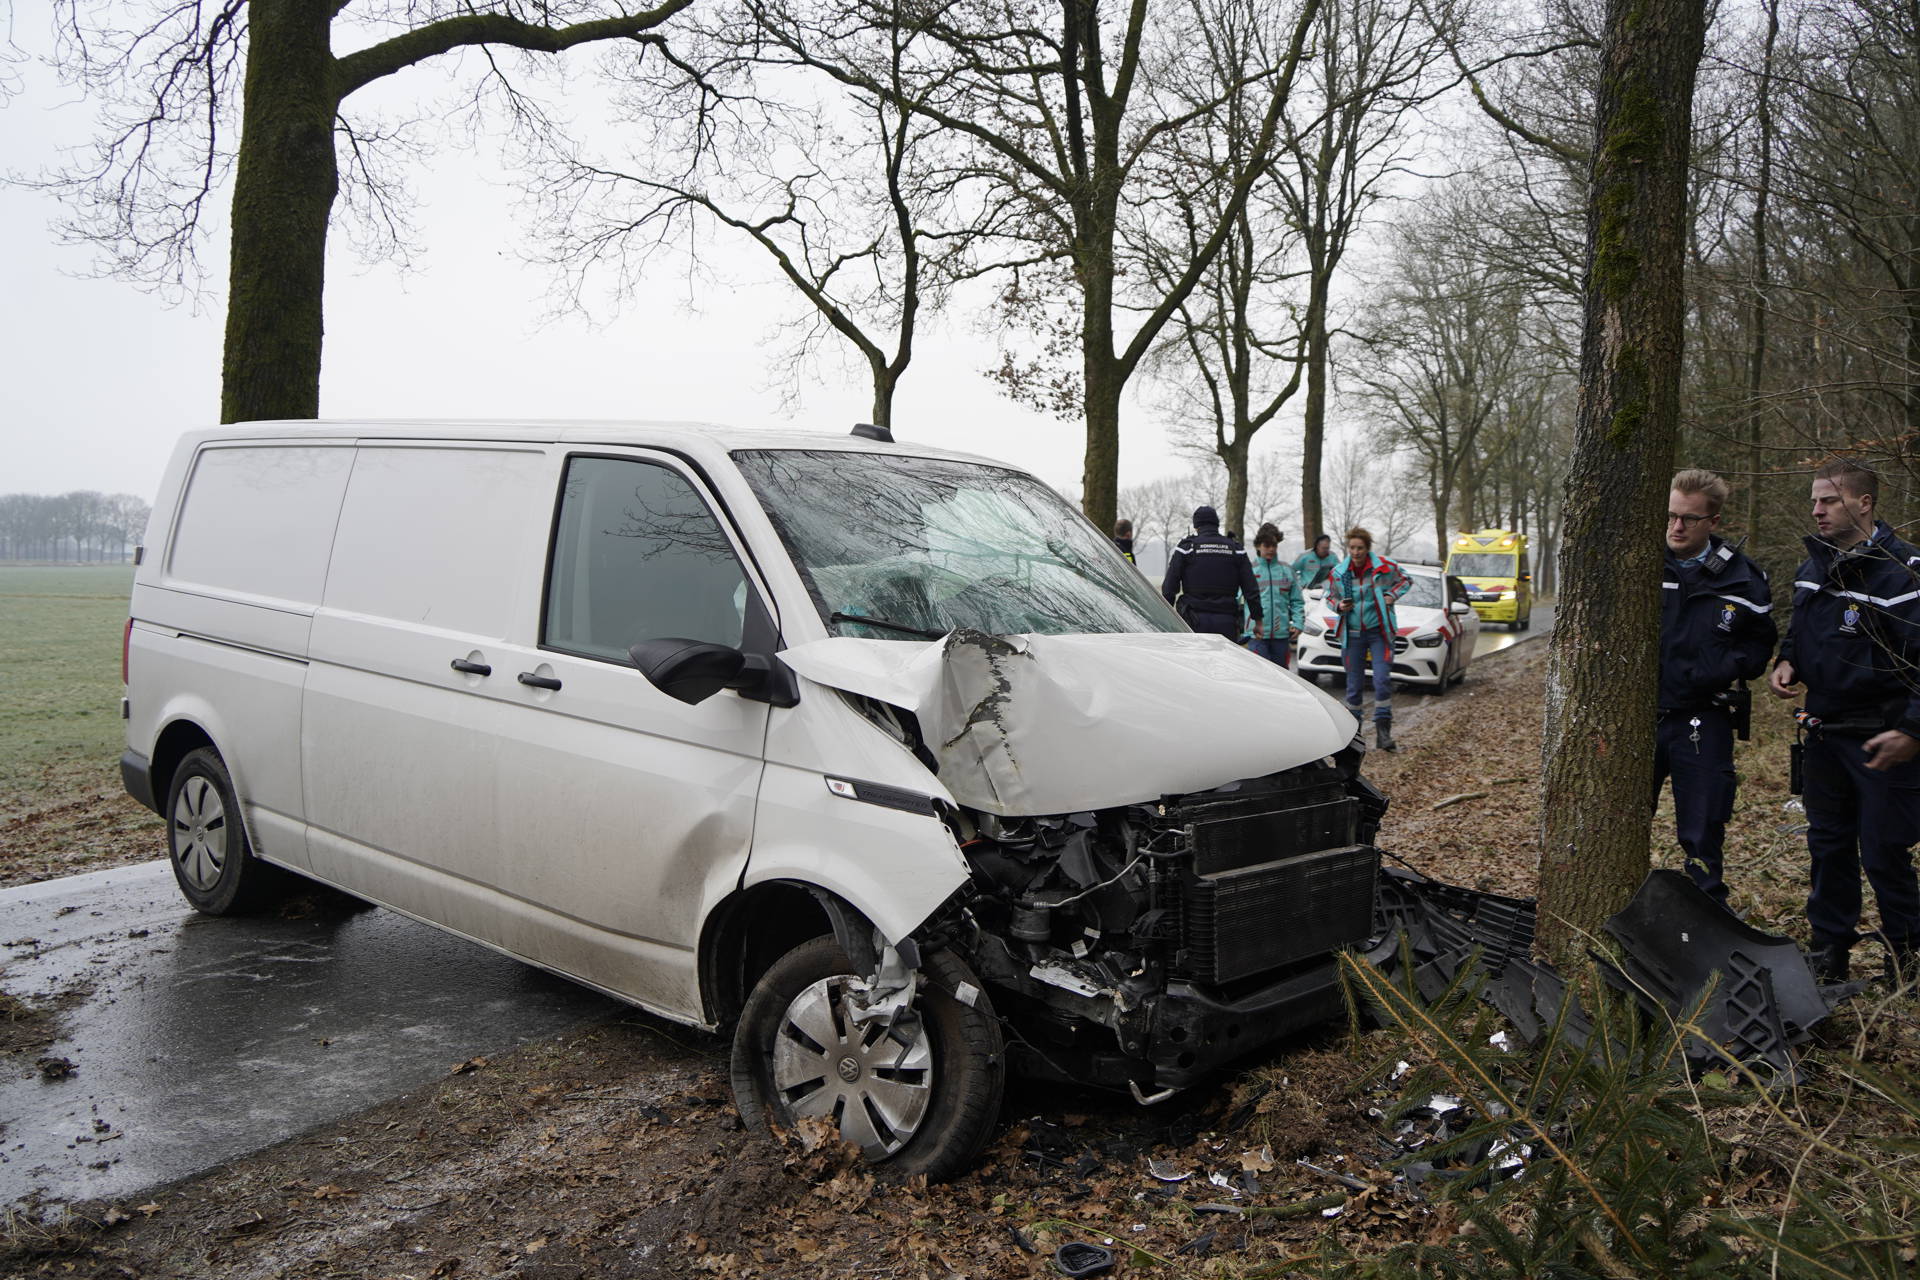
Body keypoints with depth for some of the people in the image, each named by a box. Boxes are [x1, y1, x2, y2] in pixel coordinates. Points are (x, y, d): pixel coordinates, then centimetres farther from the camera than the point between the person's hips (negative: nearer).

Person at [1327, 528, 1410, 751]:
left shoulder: (1384, 567, -5)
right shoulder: (1338, 573, -1)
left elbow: (1405, 579, 11)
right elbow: (1330, 596, 13)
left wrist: (1392, 595, -4)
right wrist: (1338, 605, -8)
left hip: (1379, 632, -2)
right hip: (1352, 634, 2)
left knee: (1382, 680, -11)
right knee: (1354, 683, 8)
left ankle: (1383, 729, -6)